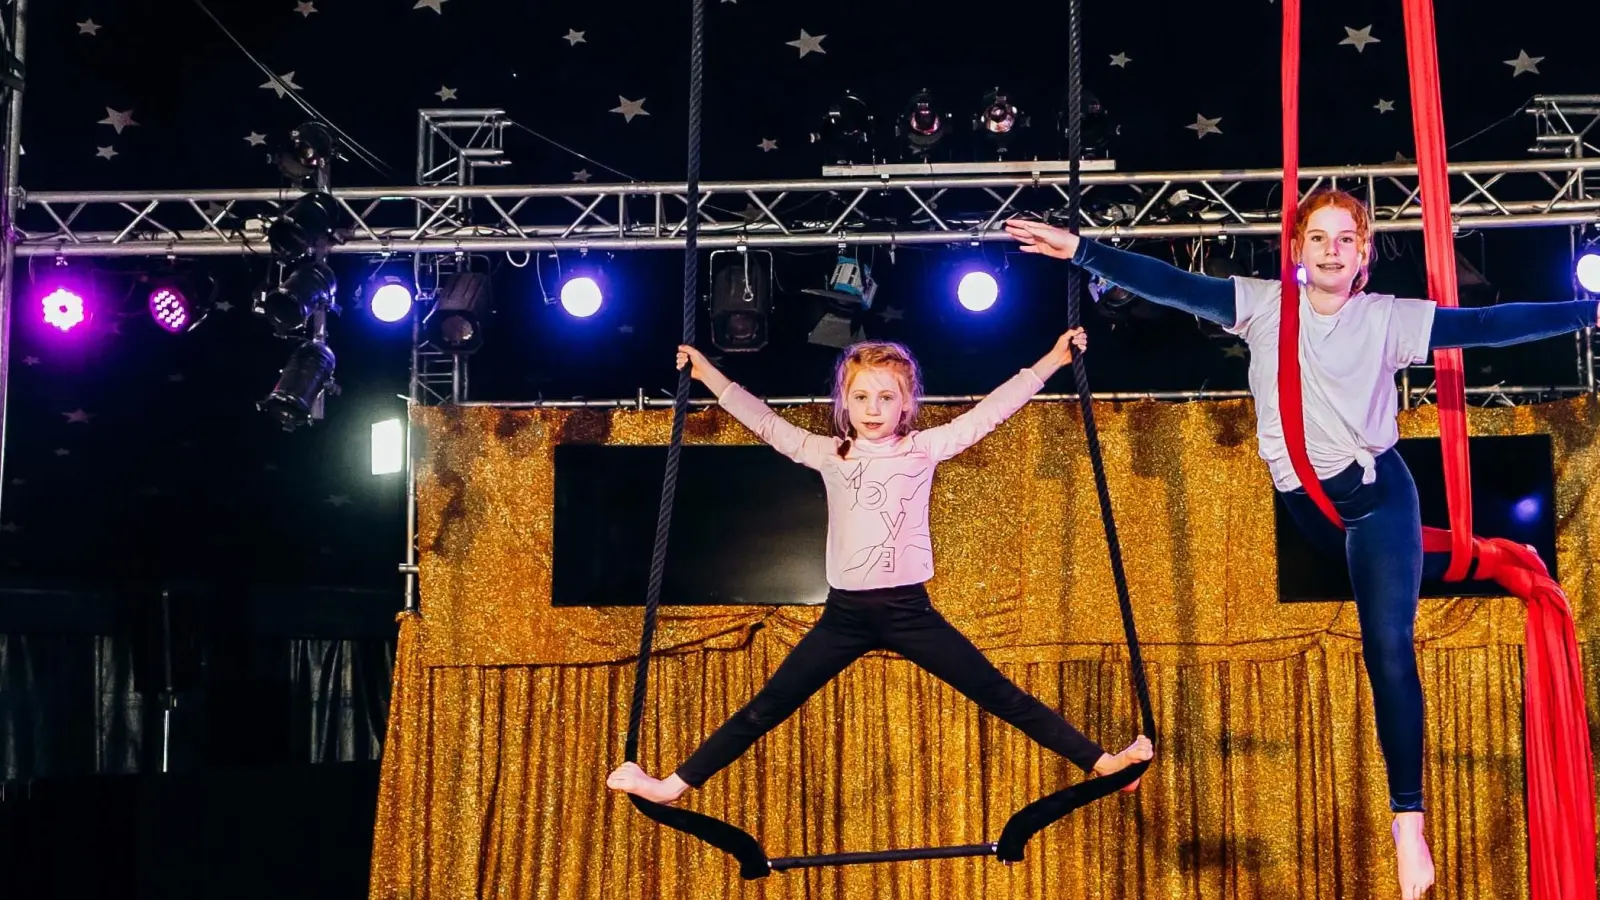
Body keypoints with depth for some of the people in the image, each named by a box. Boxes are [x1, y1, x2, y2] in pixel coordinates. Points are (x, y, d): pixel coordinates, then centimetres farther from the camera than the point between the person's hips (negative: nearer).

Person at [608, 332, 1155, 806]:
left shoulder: (924, 449, 1)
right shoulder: (828, 456, 6)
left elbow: (991, 410, 2)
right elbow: (765, 422, 11)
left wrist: (1052, 360, 1)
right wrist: (708, 375, 10)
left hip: (909, 611, -2)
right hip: (844, 614, 2)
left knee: (1001, 696, -3)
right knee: (765, 711, 3)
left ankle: (1099, 763, 0)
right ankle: (674, 786, 6)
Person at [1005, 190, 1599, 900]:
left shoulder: (1390, 318, -7)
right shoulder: (1266, 306, -4)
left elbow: (1487, 325, -10)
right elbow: (1171, 286, -11)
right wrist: (1080, 250, -18)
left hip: (1377, 493, -3)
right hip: (1306, 501, 3)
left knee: (1388, 649, -13)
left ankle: (1408, 819, -13)